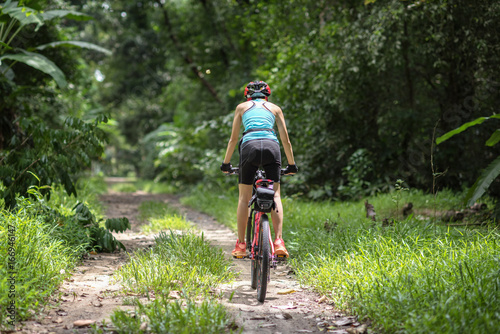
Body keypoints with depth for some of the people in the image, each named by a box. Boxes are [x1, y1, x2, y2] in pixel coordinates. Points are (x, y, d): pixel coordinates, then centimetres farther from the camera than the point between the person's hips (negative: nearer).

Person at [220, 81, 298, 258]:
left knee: (244, 197, 9)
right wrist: (292, 165, 28)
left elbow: (233, 138, 23)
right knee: (275, 195, 7)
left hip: (250, 146, 0)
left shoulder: (242, 107, 24)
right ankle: (278, 240, -8)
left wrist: (226, 163, 30)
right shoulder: (275, 108, 25)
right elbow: (285, 139, 21)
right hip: (271, 146, 1)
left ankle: (241, 244, 8)